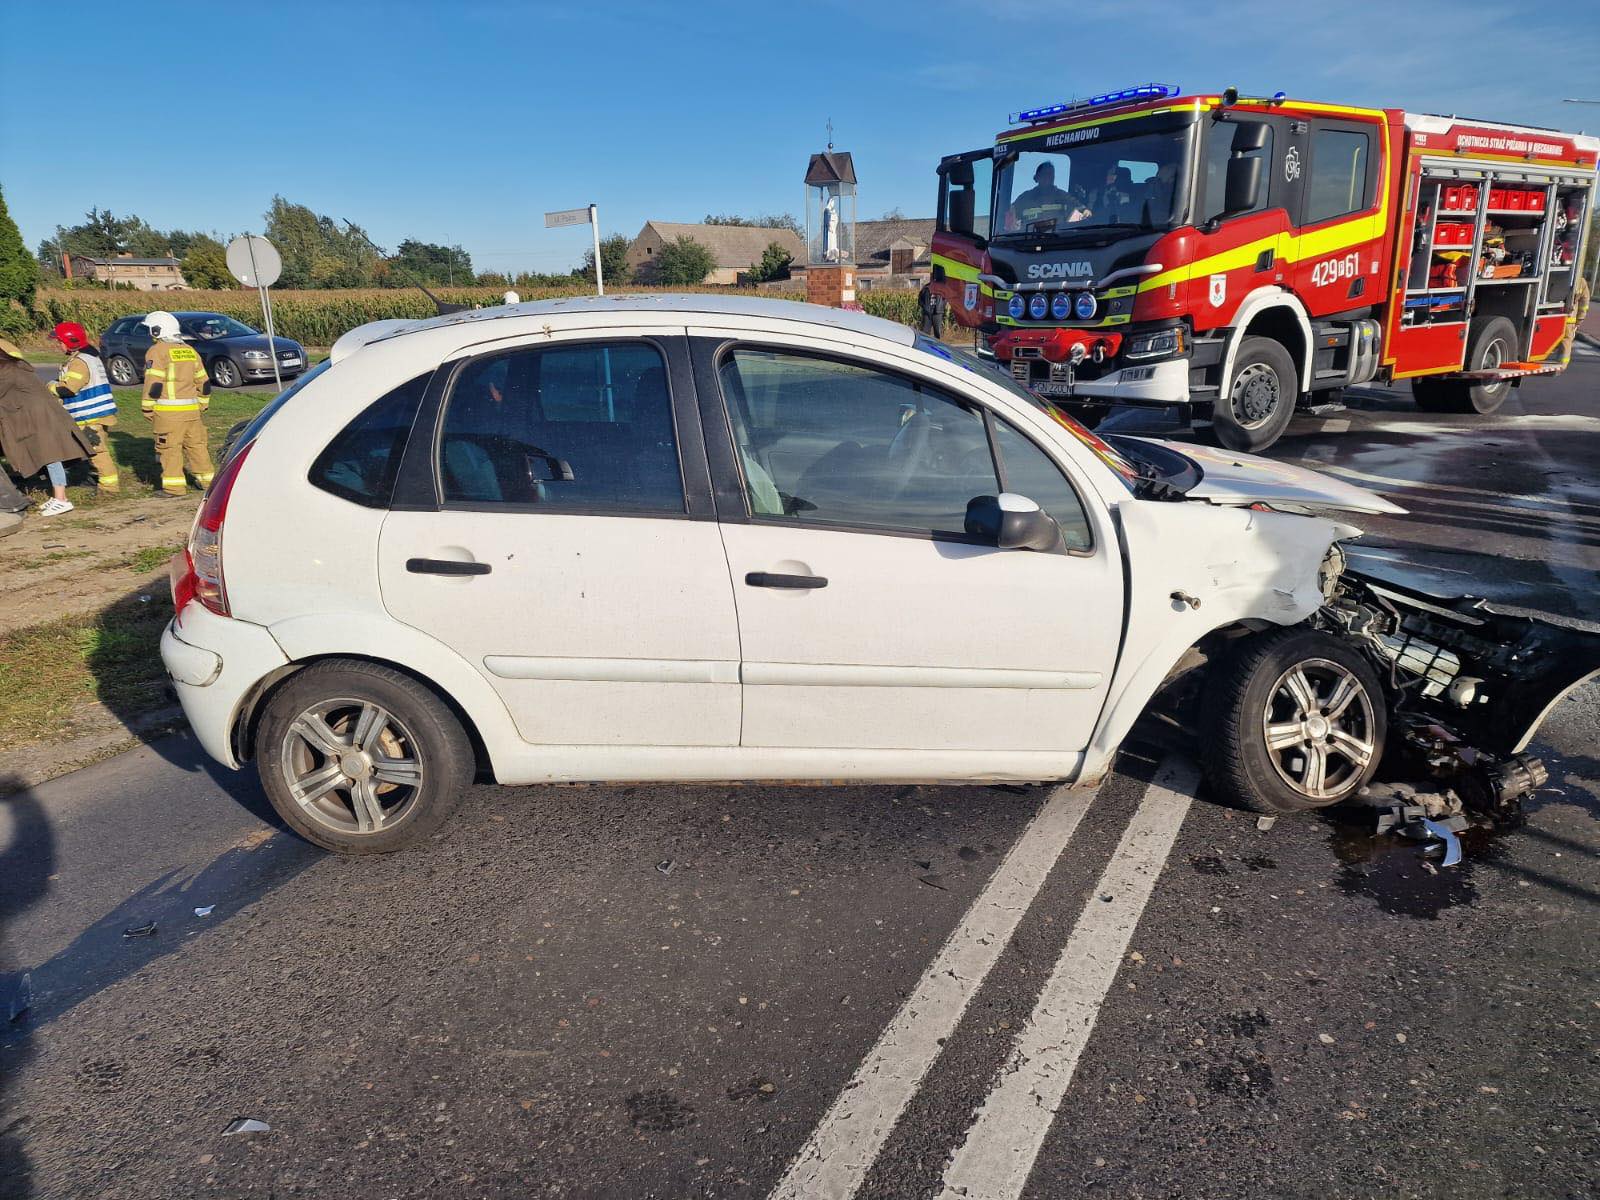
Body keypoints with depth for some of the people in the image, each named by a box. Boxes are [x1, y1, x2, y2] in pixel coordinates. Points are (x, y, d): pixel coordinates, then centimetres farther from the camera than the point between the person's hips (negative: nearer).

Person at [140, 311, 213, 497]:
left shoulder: (157, 351, -6)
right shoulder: (189, 350, 15)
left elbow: (153, 384, -12)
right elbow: (203, 382, 18)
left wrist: (147, 409, -6)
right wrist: (202, 404, 26)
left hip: (169, 411, -6)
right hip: (192, 408, 6)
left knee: (170, 448, -3)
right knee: (196, 444, 14)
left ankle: (174, 487, -4)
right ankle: (207, 480, 20)